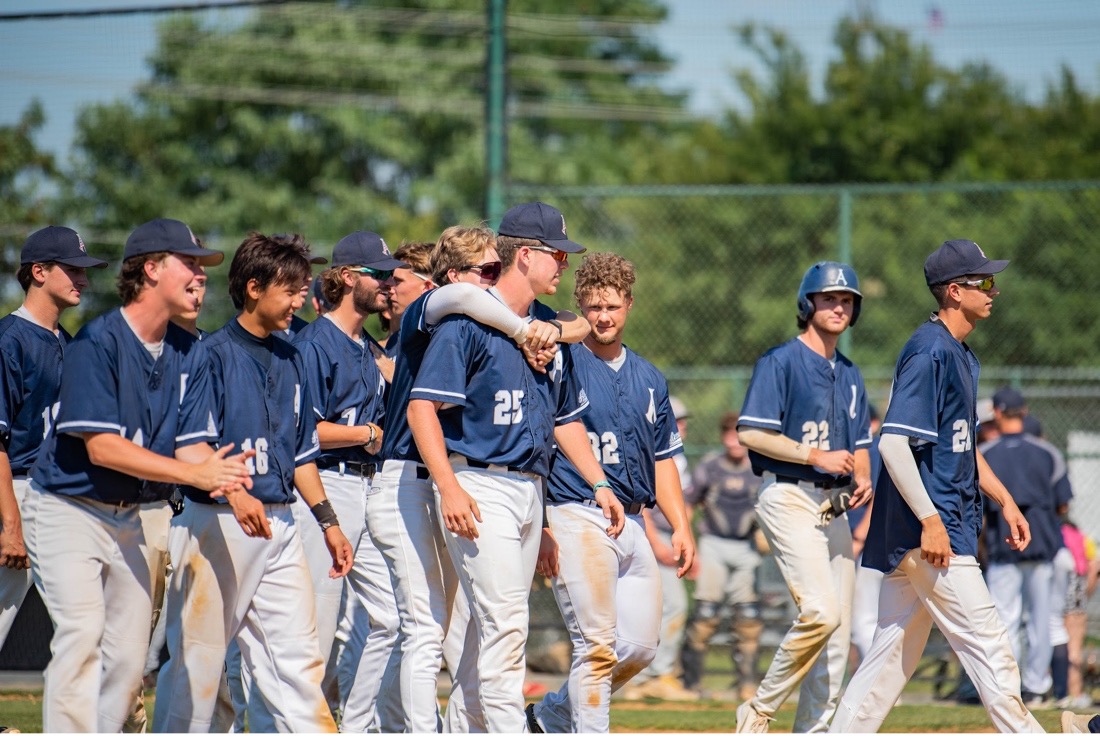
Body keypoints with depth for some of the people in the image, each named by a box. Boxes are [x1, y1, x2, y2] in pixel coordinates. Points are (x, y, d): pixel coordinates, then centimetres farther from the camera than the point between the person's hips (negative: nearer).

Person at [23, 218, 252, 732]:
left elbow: (191, 444, 1)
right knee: (81, 636, -19)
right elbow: (101, 446, -21)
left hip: (129, 517, 7)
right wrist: (195, 473, -26)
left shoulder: (189, 353, 6)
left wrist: (222, 476, -23)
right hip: (67, 511, -7)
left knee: (129, 655, 5)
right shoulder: (97, 341, -15)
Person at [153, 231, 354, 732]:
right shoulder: (213, 354, -7)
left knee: (297, 653, 4)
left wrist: (327, 520, 16)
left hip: (280, 522, 7)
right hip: (217, 522, -7)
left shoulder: (289, 360, 15)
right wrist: (234, 494, -32)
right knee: (199, 655, -2)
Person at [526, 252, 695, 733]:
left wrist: (681, 528, 10)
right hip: (578, 517, -7)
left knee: (640, 647, 6)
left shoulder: (649, 378, 17)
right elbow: (558, 434, -10)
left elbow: (663, 459, 20)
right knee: (598, 646, -11)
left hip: (633, 525, 7)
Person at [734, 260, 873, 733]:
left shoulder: (849, 374, 18)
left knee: (838, 630, 4)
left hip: (834, 506, 8)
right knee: (821, 611, -21)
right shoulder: (780, 362, -5)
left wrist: (863, 479, 1)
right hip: (789, 497, -8)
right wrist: (817, 456, -18)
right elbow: (751, 432, -13)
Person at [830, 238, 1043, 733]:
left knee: (895, 652, 10)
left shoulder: (962, 356, 17)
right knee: (985, 641, -8)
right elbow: (893, 442, -22)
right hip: (929, 525, -10)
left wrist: (1004, 500, 21)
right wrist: (930, 520, -25)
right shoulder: (929, 352, -15)